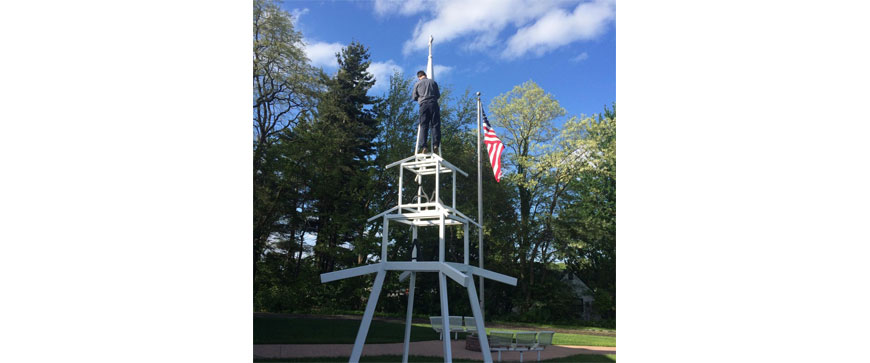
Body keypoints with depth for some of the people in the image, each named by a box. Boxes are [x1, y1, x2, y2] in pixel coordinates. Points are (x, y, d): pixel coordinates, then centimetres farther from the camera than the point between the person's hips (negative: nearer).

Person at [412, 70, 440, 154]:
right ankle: (435, 145, -13)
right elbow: (438, 95, 18)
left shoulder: (417, 84, 12)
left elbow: (414, 97, 15)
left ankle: (424, 146, -15)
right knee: (435, 125, -1)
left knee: (423, 126, -3)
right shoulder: (433, 82, 14)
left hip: (423, 105, 0)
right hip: (433, 104, 0)